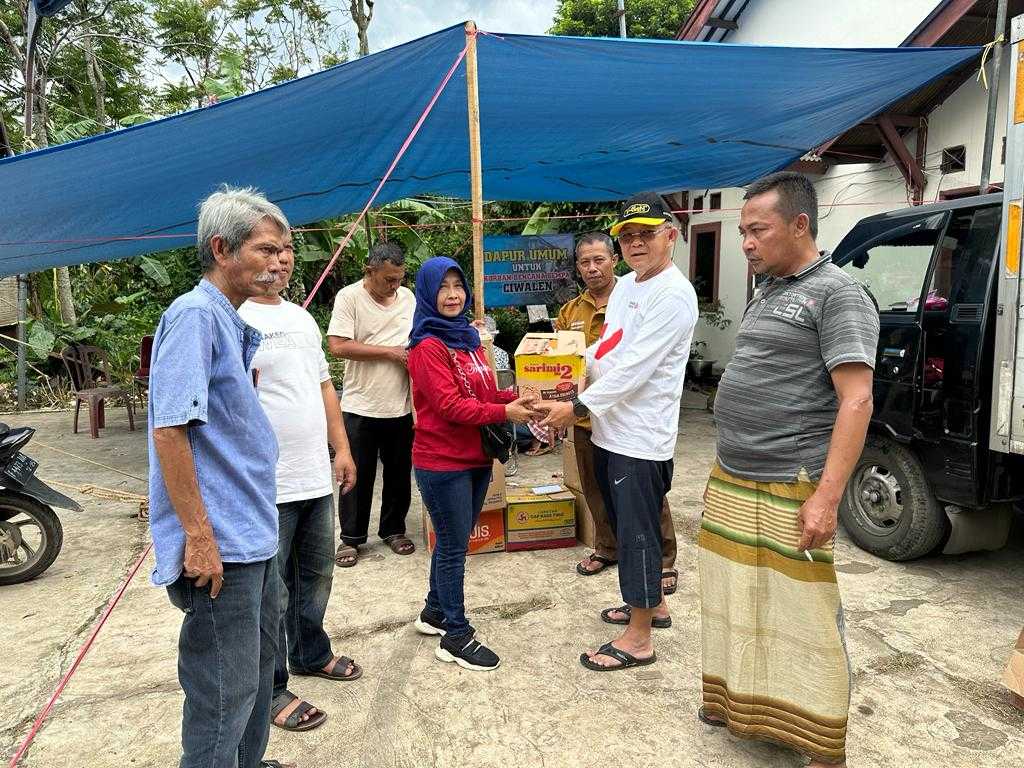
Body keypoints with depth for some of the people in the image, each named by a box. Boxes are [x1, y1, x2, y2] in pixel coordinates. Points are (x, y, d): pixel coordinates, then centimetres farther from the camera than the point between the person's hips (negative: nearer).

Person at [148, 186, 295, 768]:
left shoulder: (232, 322, 13)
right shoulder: (196, 314, -16)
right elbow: (170, 429, -23)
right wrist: (199, 536, -23)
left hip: (253, 534, 10)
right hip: (219, 545, -10)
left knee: (257, 669, 23)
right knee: (224, 692, 3)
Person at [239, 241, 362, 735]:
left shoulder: (302, 318, 13)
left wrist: (341, 449, 16)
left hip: (316, 477, 8)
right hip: (267, 486, -8)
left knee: (317, 577, 22)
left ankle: (311, 654, 42)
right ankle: (270, 690, 22)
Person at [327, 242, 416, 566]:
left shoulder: (408, 297, 8)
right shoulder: (349, 297, -8)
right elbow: (338, 346, -17)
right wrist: (390, 352, -16)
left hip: (402, 406, 4)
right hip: (361, 406, -4)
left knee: (399, 475, 14)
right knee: (358, 476, 7)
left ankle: (393, 530, 31)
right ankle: (351, 537, 21)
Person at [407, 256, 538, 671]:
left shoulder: (469, 337, 11)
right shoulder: (427, 346, -15)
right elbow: (449, 406, -21)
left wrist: (514, 397, -4)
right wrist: (504, 413, -21)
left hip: (475, 457, 8)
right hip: (442, 462, -8)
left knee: (454, 541, 19)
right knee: (454, 546, 2)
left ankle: (434, 612, 37)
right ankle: (456, 636, 16)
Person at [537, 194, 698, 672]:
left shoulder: (673, 295, -17)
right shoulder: (625, 285, 13)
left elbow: (634, 368, -23)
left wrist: (577, 408, -20)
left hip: (641, 438, -9)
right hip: (609, 431, 9)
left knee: (637, 533, 1)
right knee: (623, 524, 20)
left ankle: (638, 638, 15)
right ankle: (651, 602, 40)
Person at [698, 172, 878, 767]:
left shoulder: (838, 294, -10)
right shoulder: (767, 294, 16)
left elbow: (856, 400, -17)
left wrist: (827, 497, -23)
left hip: (789, 492, -8)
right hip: (731, 482, 8)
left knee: (803, 620, 2)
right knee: (738, 604, 17)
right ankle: (742, 704, 36)